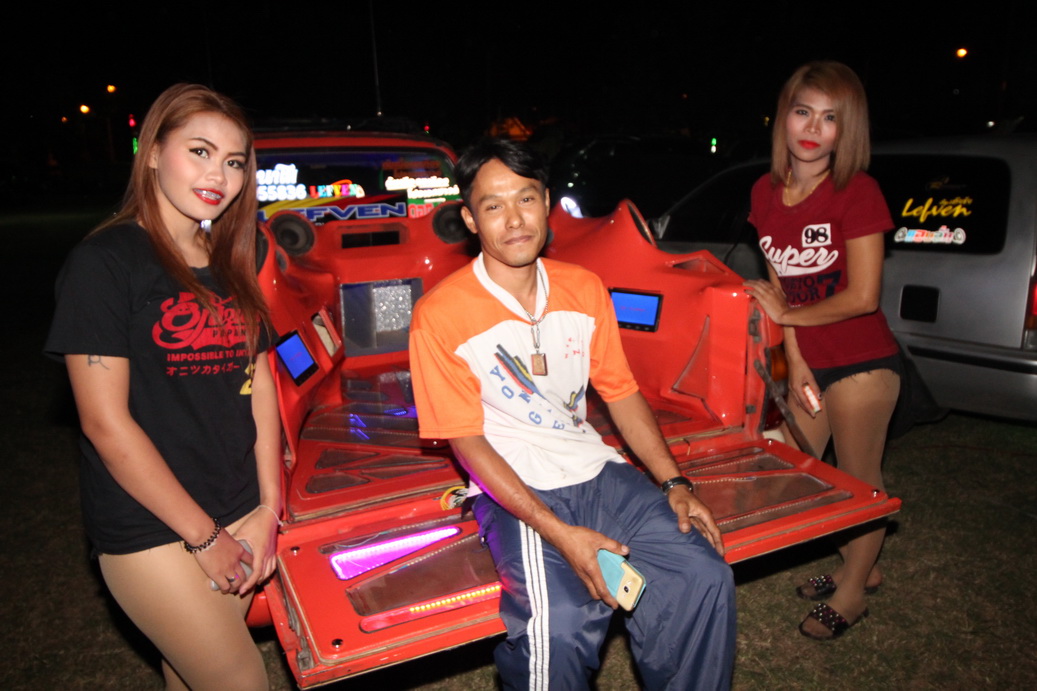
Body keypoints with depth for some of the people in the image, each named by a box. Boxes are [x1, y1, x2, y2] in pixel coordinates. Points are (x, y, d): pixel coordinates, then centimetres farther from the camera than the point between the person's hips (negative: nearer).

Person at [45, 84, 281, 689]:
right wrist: (204, 536, -12)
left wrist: (268, 510, 0)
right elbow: (106, 423, -15)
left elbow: (260, 384, 7)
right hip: (151, 533, -5)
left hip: (240, 515, 6)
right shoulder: (104, 262, -12)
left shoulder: (229, 267, 8)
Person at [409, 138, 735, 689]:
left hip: (597, 472, 5)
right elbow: (468, 442, -11)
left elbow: (621, 392, 12)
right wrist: (560, 534, -19)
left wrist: (674, 484, 1)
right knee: (559, 625, -29)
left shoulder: (584, 289, 6)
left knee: (704, 577, -14)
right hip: (515, 491, -4)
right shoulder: (440, 316, -11)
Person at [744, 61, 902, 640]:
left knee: (860, 479, 10)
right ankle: (862, 566, 39)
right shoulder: (767, 193, 2)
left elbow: (863, 297, -18)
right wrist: (794, 362, 0)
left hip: (862, 363, -6)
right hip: (808, 362, 7)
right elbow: (779, 284, 5)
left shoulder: (857, 192, -15)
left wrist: (787, 315, -8)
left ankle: (853, 593, 31)